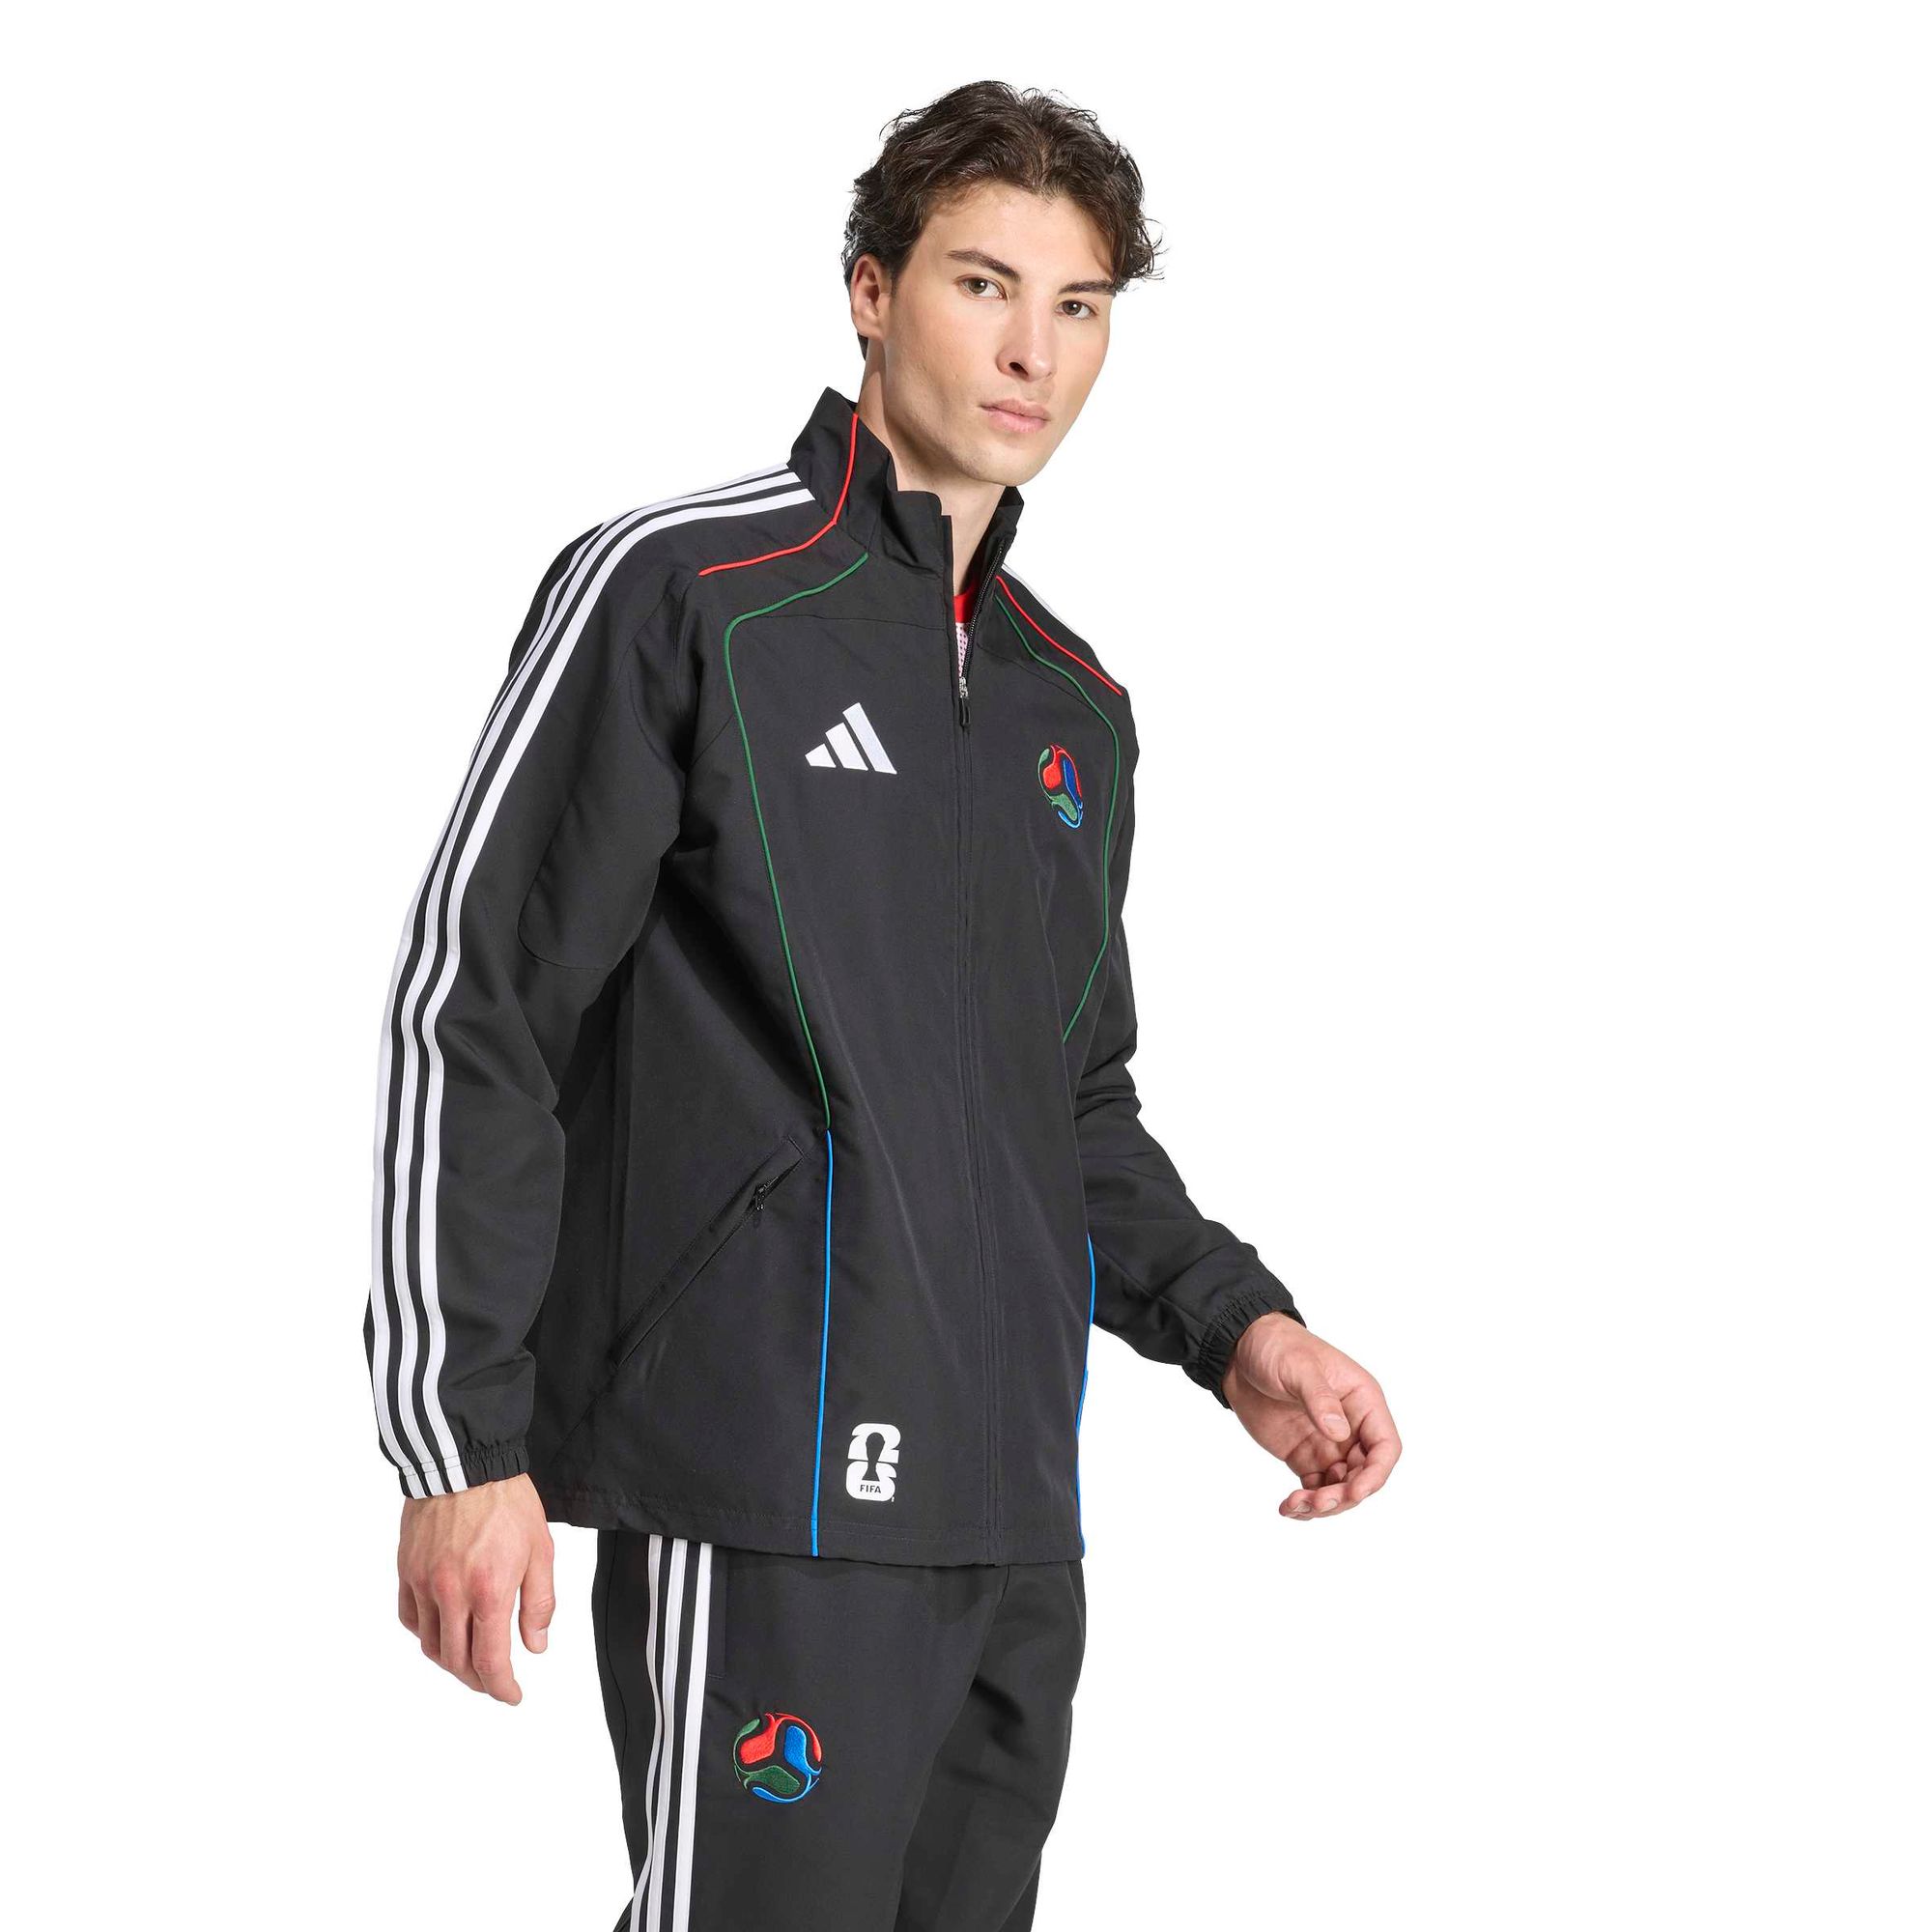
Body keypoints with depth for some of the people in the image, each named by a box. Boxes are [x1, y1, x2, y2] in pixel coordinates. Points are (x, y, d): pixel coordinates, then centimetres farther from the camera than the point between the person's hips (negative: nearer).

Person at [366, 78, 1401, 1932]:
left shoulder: (1076, 701, 18)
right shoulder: (677, 592, -4)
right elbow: (470, 1015, -7)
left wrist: (1232, 1324, 10)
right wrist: (462, 1446, -12)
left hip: (1014, 1515, 7)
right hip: (767, 1501, -7)